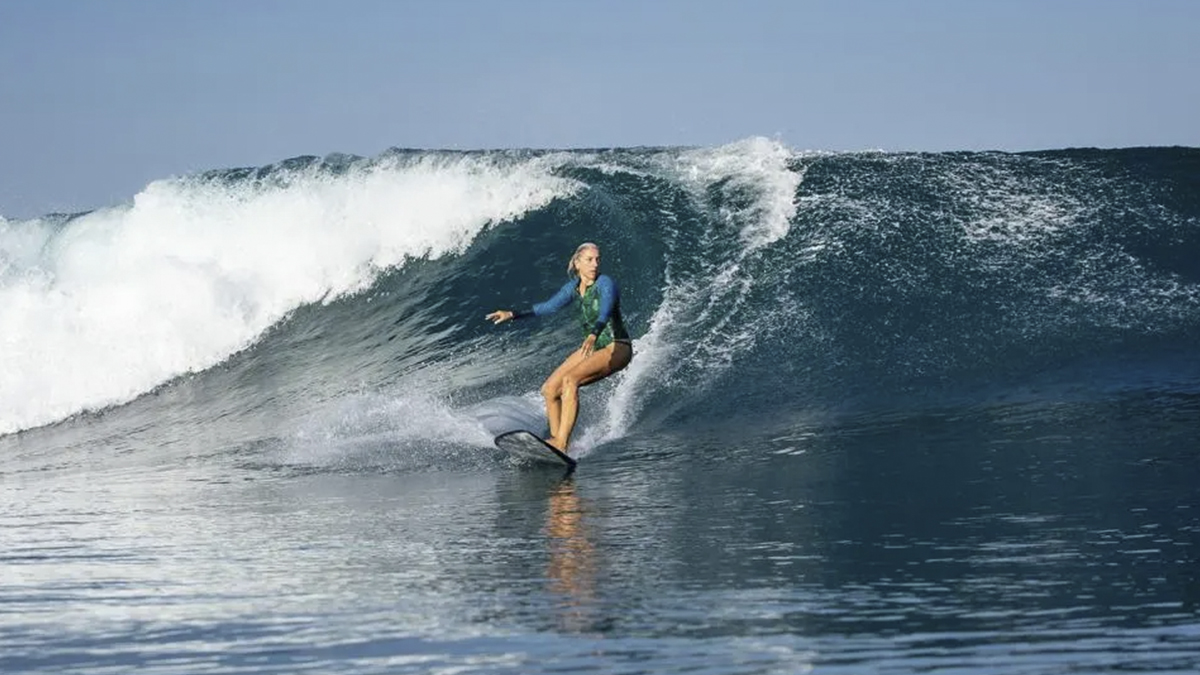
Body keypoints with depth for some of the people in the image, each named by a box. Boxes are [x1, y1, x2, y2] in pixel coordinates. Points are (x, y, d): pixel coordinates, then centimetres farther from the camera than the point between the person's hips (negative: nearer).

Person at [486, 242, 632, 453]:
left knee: (570, 380, -29)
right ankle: (556, 440, 6)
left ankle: (561, 444, -33)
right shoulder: (574, 287, 5)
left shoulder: (605, 283, -18)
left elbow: (606, 311, -35)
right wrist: (513, 314, 5)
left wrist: (593, 335, -55)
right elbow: (550, 305, 12)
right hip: (593, 347, 9)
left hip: (616, 348, -9)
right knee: (550, 389, 1)